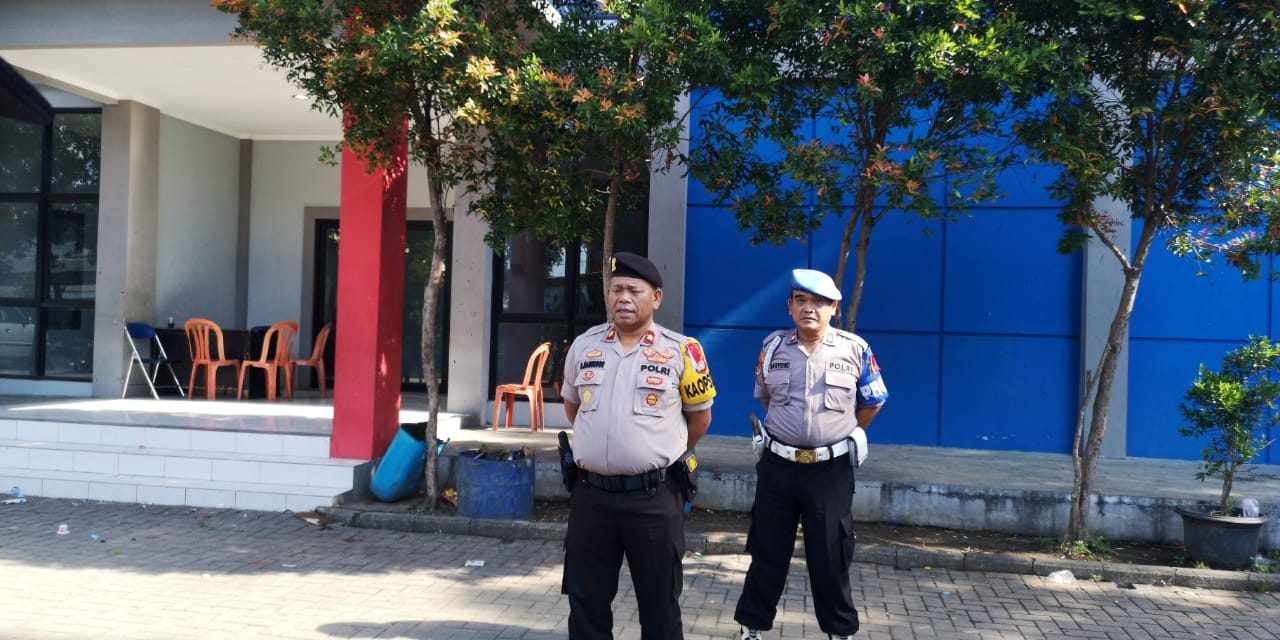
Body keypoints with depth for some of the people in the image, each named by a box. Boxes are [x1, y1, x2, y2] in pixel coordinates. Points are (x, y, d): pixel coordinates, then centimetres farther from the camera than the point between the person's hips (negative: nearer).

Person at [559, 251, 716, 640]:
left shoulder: (681, 351, -6)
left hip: (654, 496, -3)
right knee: (586, 600, 13)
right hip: (590, 493, 3)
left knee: (659, 601, 9)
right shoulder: (583, 346, 5)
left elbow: (700, 415, 7)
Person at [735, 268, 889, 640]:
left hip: (832, 469, -1)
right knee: (767, 553, 10)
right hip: (777, 465, 2)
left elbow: (873, 403, 8)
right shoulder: (772, 347, 1)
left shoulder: (855, 349, -4)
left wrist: (838, 433, 11)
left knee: (830, 557, 8)